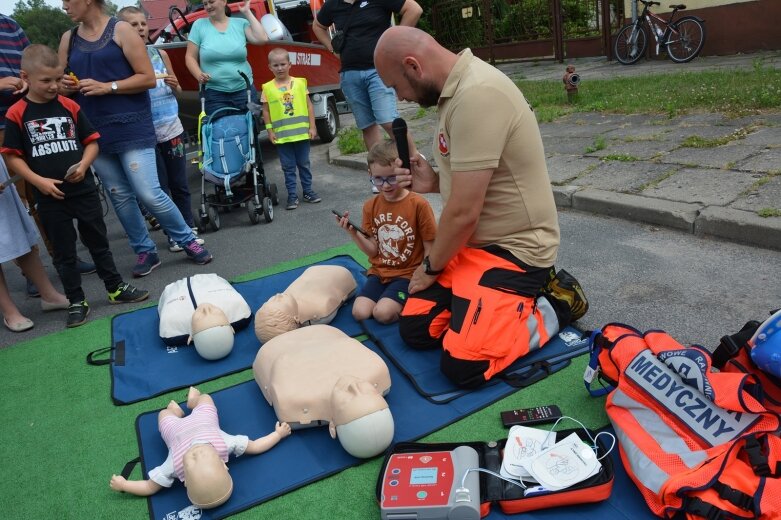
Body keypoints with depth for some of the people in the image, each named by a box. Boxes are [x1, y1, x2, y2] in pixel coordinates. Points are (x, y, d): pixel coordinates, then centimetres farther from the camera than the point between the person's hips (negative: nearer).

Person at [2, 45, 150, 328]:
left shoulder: (70, 106, 1)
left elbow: (92, 141, 7)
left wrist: (83, 164, -11)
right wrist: (38, 181, -13)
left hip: (84, 190, 2)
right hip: (50, 197, -1)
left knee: (98, 241, 13)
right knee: (63, 251, 9)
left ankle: (116, 288, 25)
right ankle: (76, 302, 20)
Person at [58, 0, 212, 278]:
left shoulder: (122, 31, -3)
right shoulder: (68, 39, 12)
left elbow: (148, 78, -8)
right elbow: (60, 82, 20)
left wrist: (107, 87, -15)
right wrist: (63, 86, -3)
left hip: (131, 128, -5)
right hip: (94, 132, 5)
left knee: (149, 194, -10)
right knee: (120, 198, 8)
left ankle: (189, 241, 8)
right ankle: (145, 251, 20)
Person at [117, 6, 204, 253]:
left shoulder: (160, 54, 7)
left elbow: (177, 90, 16)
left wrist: (174, 85, -6)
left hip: (172, 128, 4)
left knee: (180, 184, 10)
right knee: (159, 187, 5)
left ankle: (189, 228, 20)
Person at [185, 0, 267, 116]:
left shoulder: (241, 23, 7)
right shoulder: (199, 25, 6)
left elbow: (262, 39, -8)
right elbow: (190, 57, 5)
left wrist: (247, 13, -2)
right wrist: (199, 75, -14)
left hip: (244, 90, 1)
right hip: (214, 94, -1)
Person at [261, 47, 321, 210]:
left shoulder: (300, 83, 1)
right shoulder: (268, 88, 0)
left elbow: (309, 106, 3)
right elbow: (266, 111, 4)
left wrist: (312, 127, -1)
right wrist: (270, 131, -2)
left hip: (302, 132, 1)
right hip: (281, 135, 0)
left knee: (304, 164, 10)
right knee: (288, 167, 6)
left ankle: (308, 191, 22)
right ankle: (292, 195, 13)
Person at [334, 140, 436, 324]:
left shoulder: (419, 205, -13)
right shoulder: (370, 206, 3)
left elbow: (429, 249, -7)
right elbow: (373, 251, 3)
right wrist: (353, 233, -12)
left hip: (407, 274, -5)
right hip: (379, 272, 5)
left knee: (383, 313, -23)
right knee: (359, 312, -14)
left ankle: (410, 302, 5)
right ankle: (387, 295, 12)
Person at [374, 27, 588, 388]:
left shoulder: (477, 95, -26)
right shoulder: (456, 89, 7)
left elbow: (464, 213, -24)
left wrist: (432, 266, -7)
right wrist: (433, 182, 0)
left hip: (514, 247, -9)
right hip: (473, 242, 9)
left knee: (462, 366, -15)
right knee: (414, 328, 4)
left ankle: (555, 305, 5)